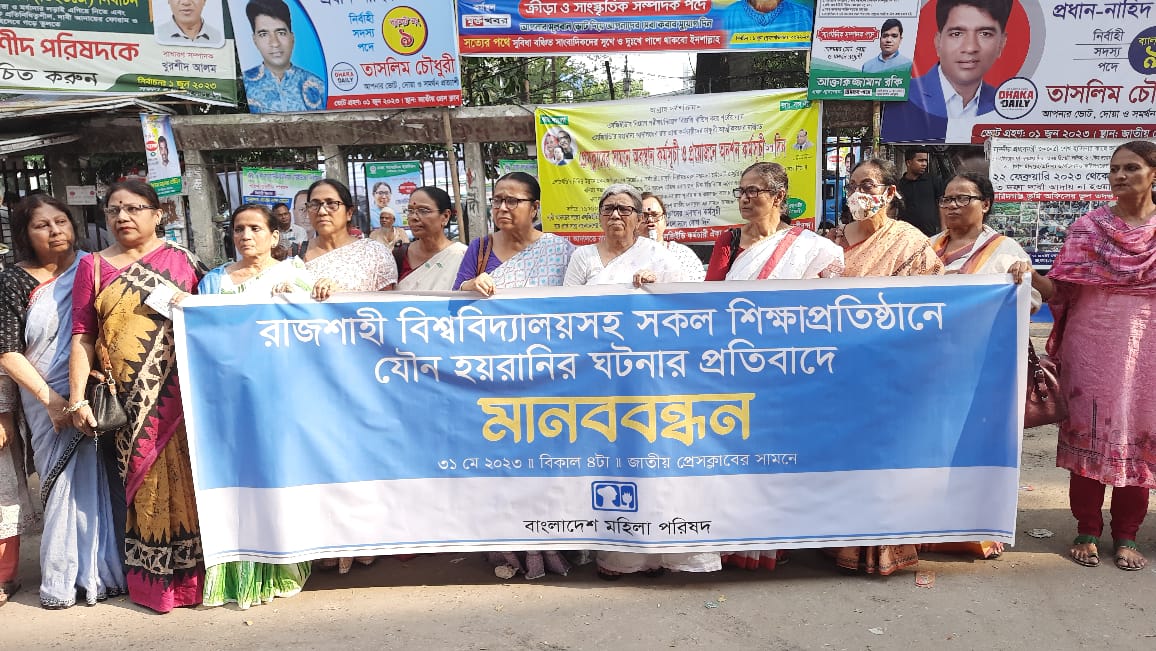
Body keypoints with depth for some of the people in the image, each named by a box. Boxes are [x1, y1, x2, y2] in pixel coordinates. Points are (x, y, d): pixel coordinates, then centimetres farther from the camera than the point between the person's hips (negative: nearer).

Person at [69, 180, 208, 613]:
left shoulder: (182, 261, 6)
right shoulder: (93, 266, 9)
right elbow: (82, 336, 4)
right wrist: (77, 399, -3)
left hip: (178, 395, -1)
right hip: (128, 400, 1)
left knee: (187, 479, 2)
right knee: (144, 484, 6)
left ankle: (194, 571, 15)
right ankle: (153, 579, 18)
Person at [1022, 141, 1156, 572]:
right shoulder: (1088, 227, 4)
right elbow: (1061, 289, -2)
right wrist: (1031, 275, -20)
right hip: (1091, 345, -1)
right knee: (1090, 431, 2)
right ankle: (1087, 531, 15)